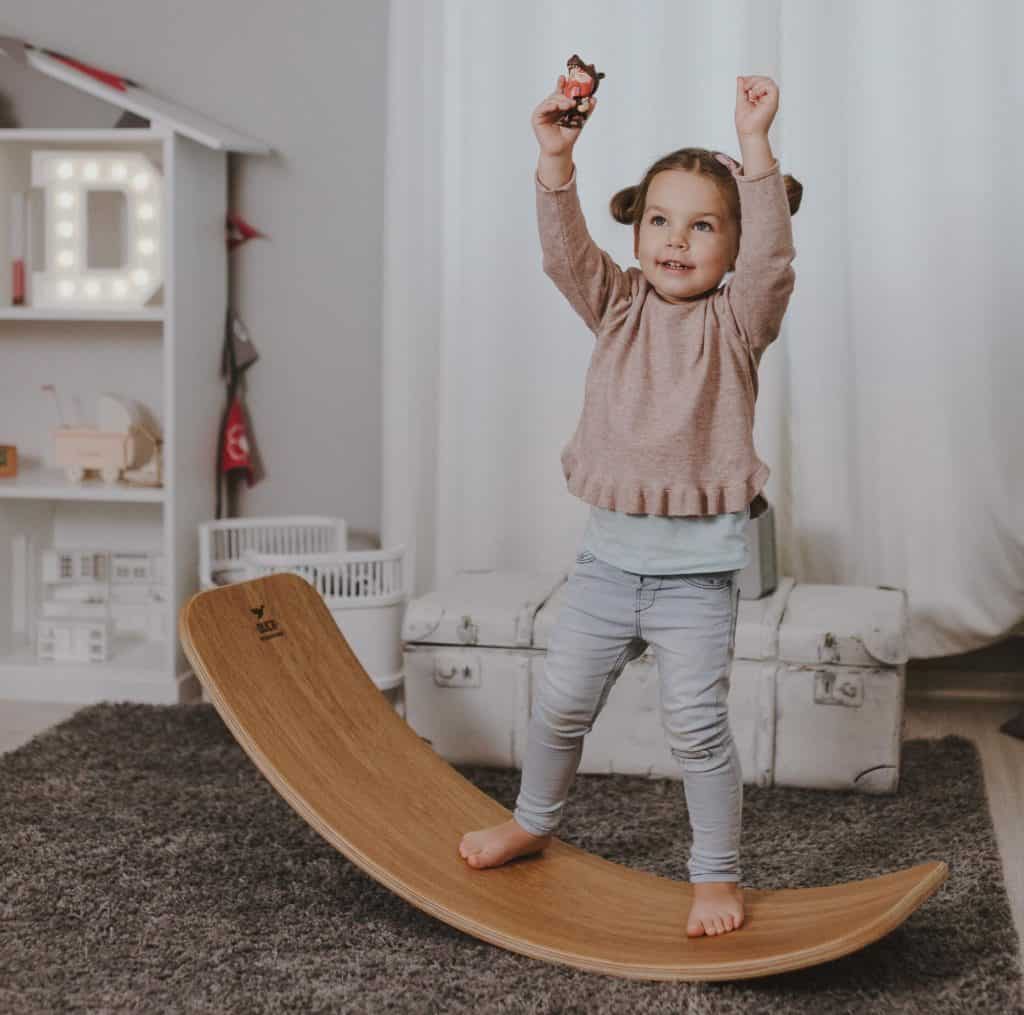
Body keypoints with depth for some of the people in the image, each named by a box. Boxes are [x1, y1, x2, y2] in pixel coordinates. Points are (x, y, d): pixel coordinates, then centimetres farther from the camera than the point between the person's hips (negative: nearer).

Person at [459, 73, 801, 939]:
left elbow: (771, 256, -22)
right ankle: (532, 821, 39)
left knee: (697, 726, -2)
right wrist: (556, 158, -27)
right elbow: (565, 250, -11)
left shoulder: (738, 318, -3)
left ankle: (718, 874, 15)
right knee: (561, 703, 14)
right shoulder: (618, 307, 4)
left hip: (698, 565, -3)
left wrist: (755, 144, -32)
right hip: (610, 550, 4)